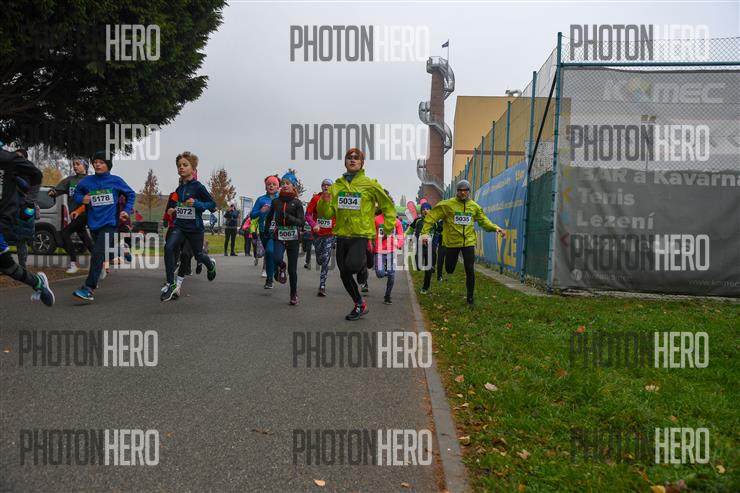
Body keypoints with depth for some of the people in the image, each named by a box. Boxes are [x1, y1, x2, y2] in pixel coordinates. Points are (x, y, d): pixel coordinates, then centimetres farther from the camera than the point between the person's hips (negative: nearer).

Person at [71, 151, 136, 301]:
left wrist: (126, 210, 4)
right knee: (98, 252, 15)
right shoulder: (86, 181, 5)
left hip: (109, 223, -4)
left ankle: (88, 288, -19)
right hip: (94, 223, 4)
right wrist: (82, 199, -2)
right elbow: (76, 194, 19)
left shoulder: (116, 181, -1)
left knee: (98, 253, -16)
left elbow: (131, 194, 13)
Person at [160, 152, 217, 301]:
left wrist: (196, 203, -24)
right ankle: (171, 284, -14)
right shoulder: (179, 188, 7)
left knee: (198, 255, 13)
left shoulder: (198, 187, -10)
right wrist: (171, 209, 8)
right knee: (169, 247, -21)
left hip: (195, 228, -4)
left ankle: (211, 265, 52)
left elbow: (212, 204, -10)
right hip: (179, 226, 4)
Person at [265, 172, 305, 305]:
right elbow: (269, 217, 22)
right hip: (279, 236, 2)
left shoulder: (297, 202, -2)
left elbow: (301, 222, -11)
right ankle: (282, 267, 11)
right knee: (277, 259, -27)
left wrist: (288, 217, -25)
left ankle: (294, 294, 20)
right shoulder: (276, 201, 6)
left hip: (293, 238, -1)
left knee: (292, 269, 1)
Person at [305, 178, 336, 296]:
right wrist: (313, 225, -22)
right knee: (319, 260, 13)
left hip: (330, 234, -2)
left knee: (325, 261, -11)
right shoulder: (315, 198, -2)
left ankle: (322, 286, -6)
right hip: (317, 233, 2)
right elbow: (308, 214, -5)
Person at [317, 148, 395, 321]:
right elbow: (327, 213, 5)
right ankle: (359, 304, 30)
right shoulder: (337, 185, 8)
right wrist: (325, 202, -15)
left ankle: (364, 263, 8)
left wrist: (387, 228, -1)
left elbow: (388, 206, 4)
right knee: (344, 274, 10)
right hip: (342, 234, 5)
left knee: (351, 265, -28)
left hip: (361, 234, -5)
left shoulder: (370, 184, -4)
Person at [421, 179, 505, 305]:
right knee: (449, 269, 9)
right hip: (452, 242, -2)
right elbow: (431, 217, -7)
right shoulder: (447, 204, -8)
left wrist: (496, 228, -4)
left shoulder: (474, 206, 4)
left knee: (470, 270, -2)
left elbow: (484, 221, 11)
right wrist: (425, 232, -15)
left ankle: (470, 296, 13)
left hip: (468, 242, 2)